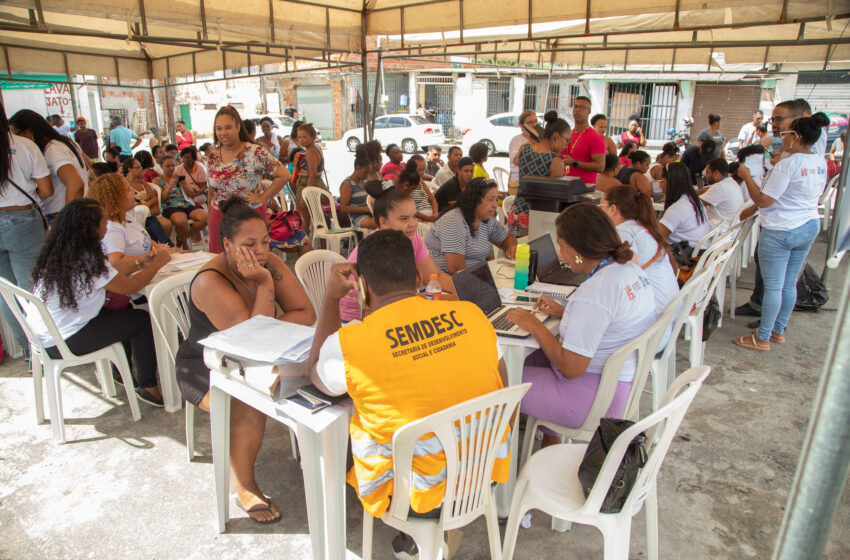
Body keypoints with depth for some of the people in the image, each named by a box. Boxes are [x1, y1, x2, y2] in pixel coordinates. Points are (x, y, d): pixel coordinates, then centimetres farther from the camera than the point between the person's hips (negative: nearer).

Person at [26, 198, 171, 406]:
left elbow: (112, 277, 10)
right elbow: (130, 287, -17)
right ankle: (148, 387, 8)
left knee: (124, 311, 20)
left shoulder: (55, 253, 2)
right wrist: (158, 263, -3)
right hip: (63, 343, -9)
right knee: (141, 320, -1)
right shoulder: (87, 261, -24)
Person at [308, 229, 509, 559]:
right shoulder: (471, 313, -9)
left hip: (419, 492, -4)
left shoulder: (348, 344, -20)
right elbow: (502, 395, 3)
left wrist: (331, 299, 7)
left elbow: (318, 375, 5)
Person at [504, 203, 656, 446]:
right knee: (529, 357, 21)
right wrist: (563, 312, 8)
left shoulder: (594, 291, -29)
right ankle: (551, 437, 30)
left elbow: (571, 368, -27)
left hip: (592, 397, -9)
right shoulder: (632, 269, -1)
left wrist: (534, 325, -16)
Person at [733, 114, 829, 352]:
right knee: (790, 284, 17)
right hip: (810, 227, 8)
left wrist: (746, 176, -11)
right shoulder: (821, 163, 6)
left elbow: (763, 200, -21)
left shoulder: (788, 165, -21)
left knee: (773, 286, 0)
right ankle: (778, 331, 29)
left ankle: (762, 338, 9)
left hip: (780, 232, -8)